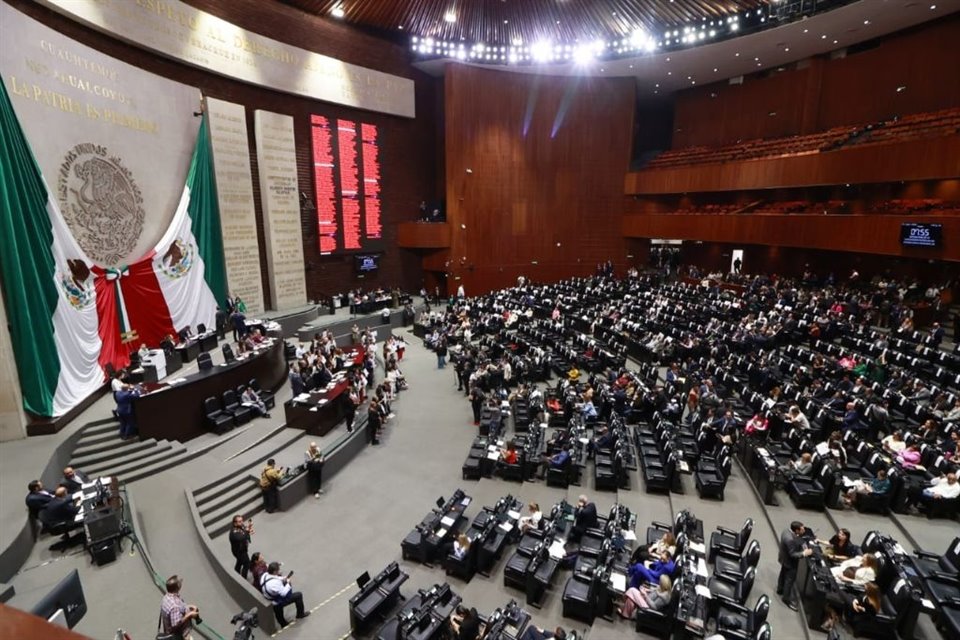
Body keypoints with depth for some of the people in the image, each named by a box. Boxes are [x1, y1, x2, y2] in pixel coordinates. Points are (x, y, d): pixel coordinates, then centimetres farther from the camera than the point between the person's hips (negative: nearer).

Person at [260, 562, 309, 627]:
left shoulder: (265, 575, -14)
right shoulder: (275, 583, -39)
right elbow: (284, 593, -29)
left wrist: (283, 579, -7)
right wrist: (288, 583, -17)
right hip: (277, 602, -8)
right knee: (298, 595, 4)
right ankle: (300, 614, 29)